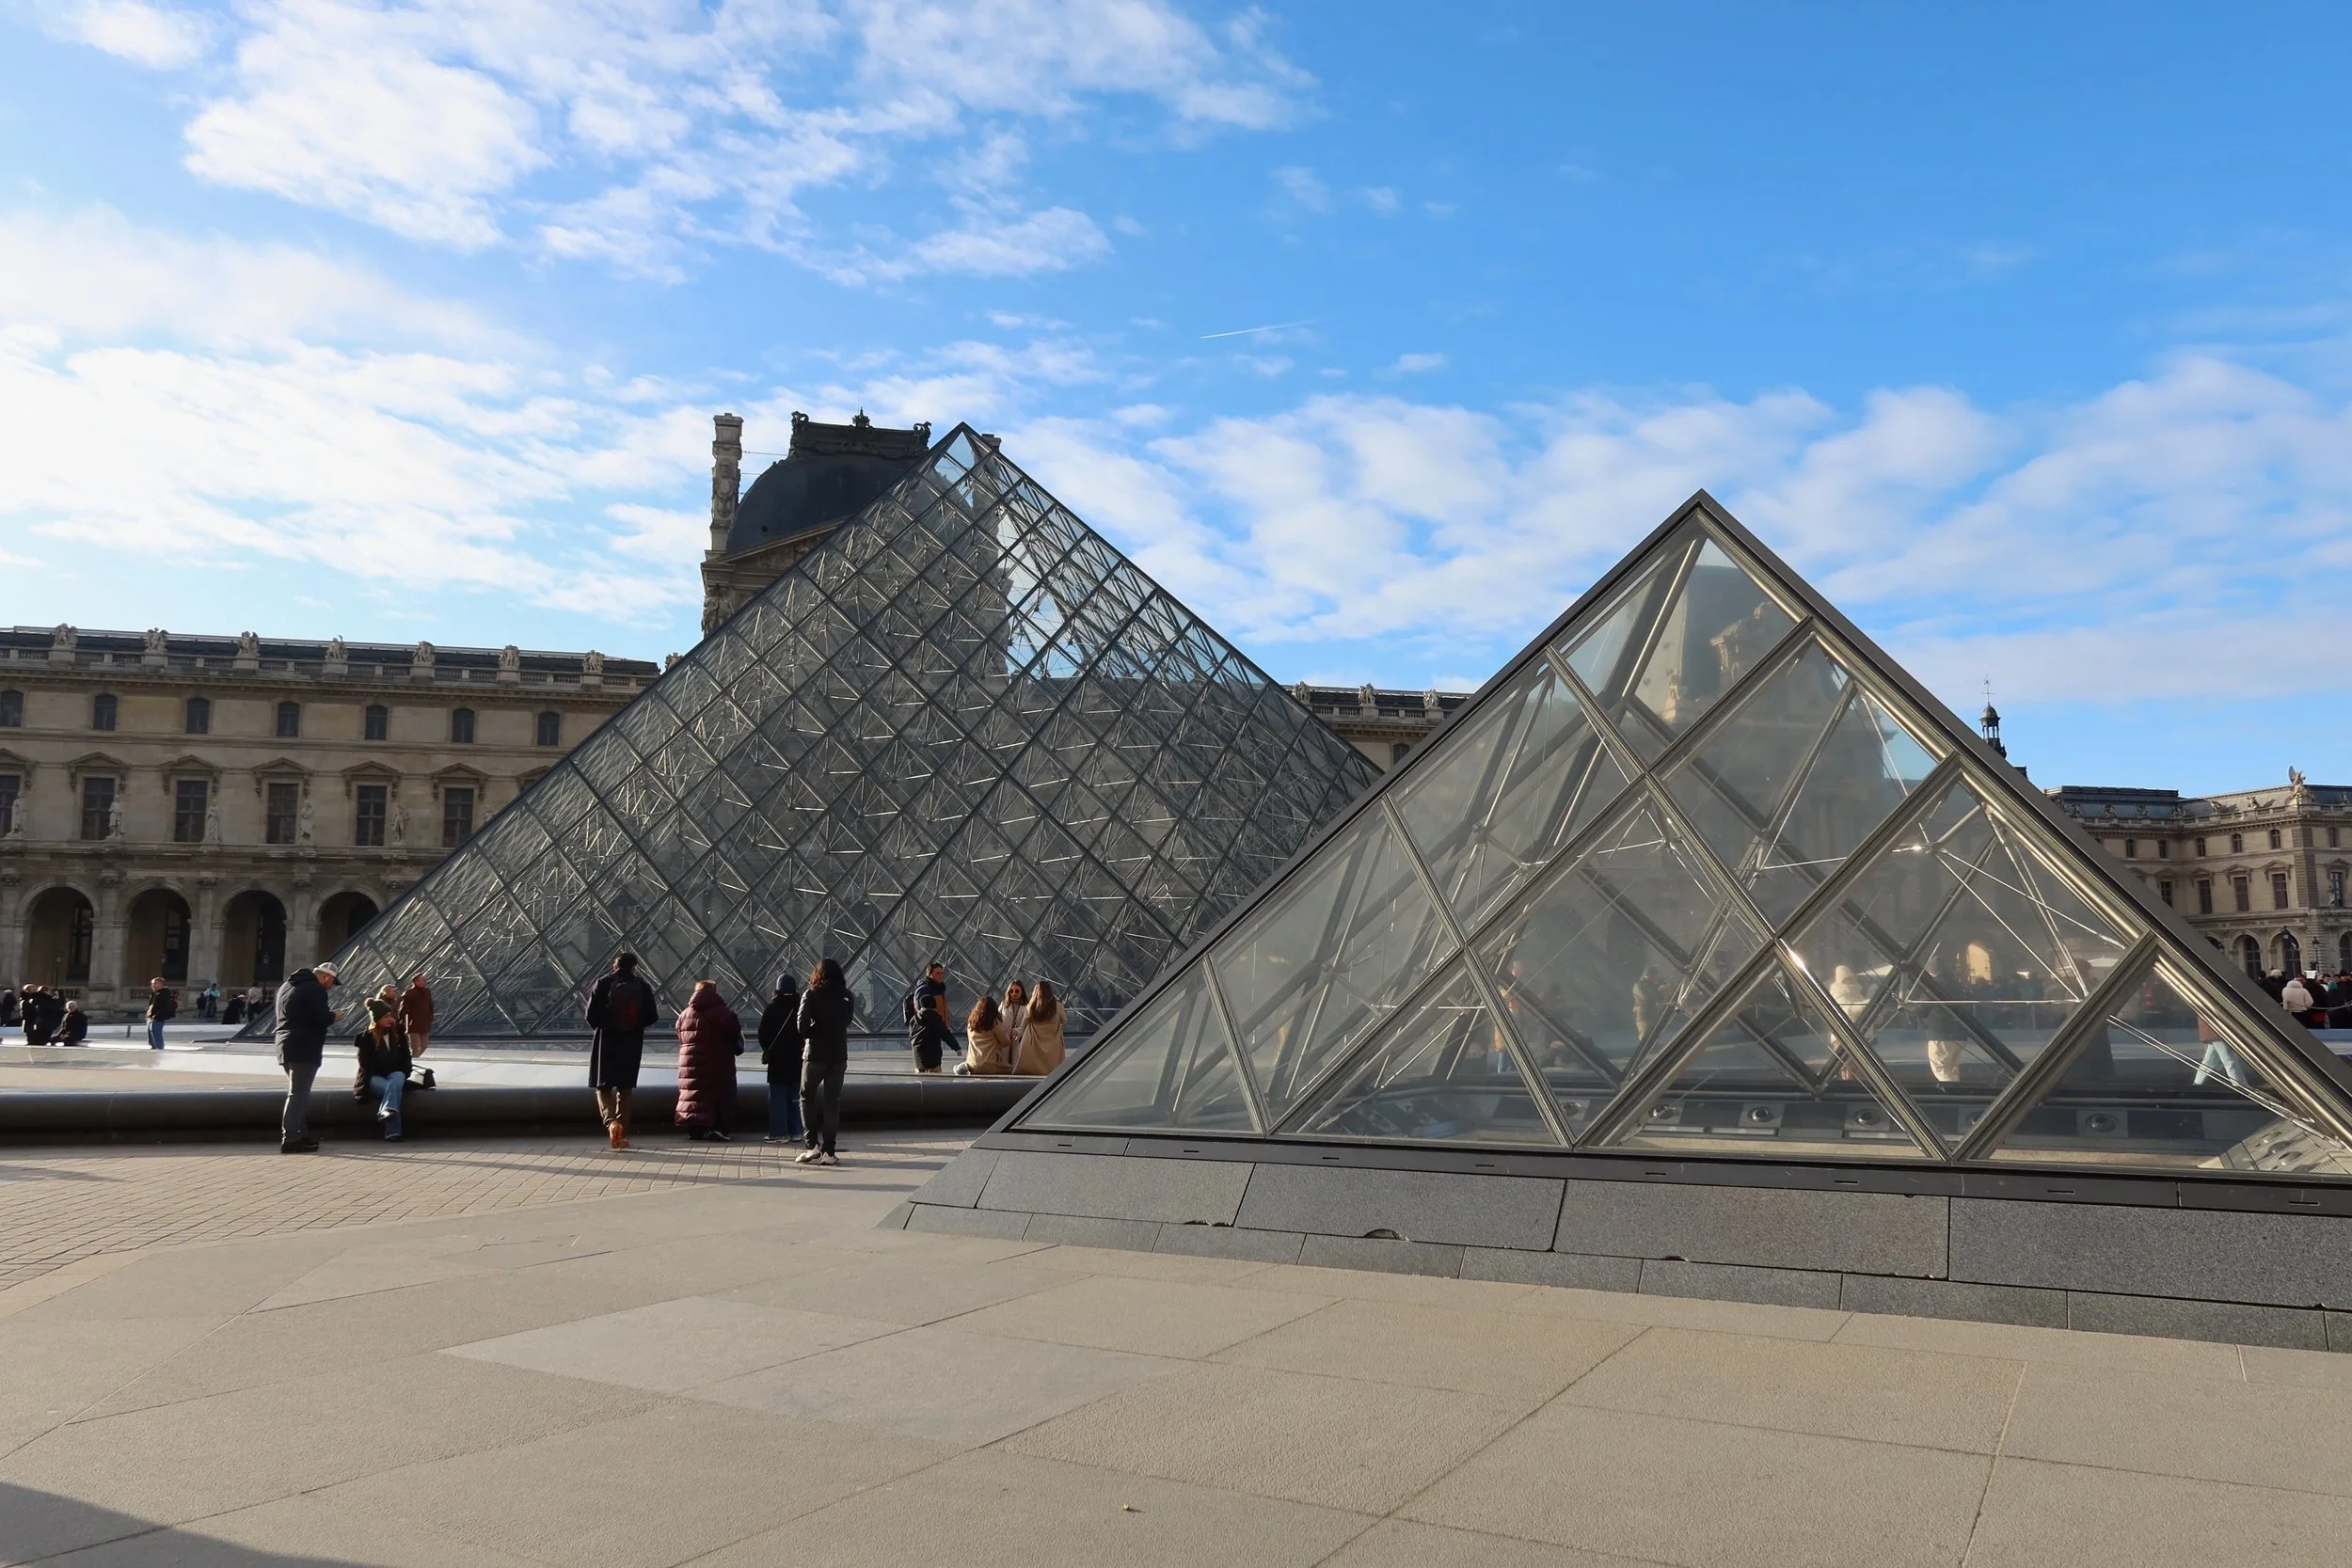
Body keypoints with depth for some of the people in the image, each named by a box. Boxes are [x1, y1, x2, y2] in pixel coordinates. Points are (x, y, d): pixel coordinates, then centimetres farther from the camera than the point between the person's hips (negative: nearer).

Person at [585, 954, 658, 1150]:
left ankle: (611, 1121, -20)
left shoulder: (603, 982, -5)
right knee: (625, 1087, 11)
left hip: (606, 1040, -2)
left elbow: (591, 1014, -8)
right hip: (632, 1042, 2)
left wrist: (600, 1027, 11)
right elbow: (651, 1016, -1)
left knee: (603, 1086, 6)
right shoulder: (642, 986, -1)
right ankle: (622, 1134, 10)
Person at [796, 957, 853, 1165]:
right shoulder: (847, 997, 3)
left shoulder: (810, 995, -7)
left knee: (807, 1098, 12)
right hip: (838, 1055, 3)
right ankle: (828, 1151, 5)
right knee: (832, 1102, 8)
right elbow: (847, 1022, 7)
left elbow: (803, 1026, -14)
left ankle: (813, 1145, 0)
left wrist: (811, 1035, 4)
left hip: (815, 1054, -3)